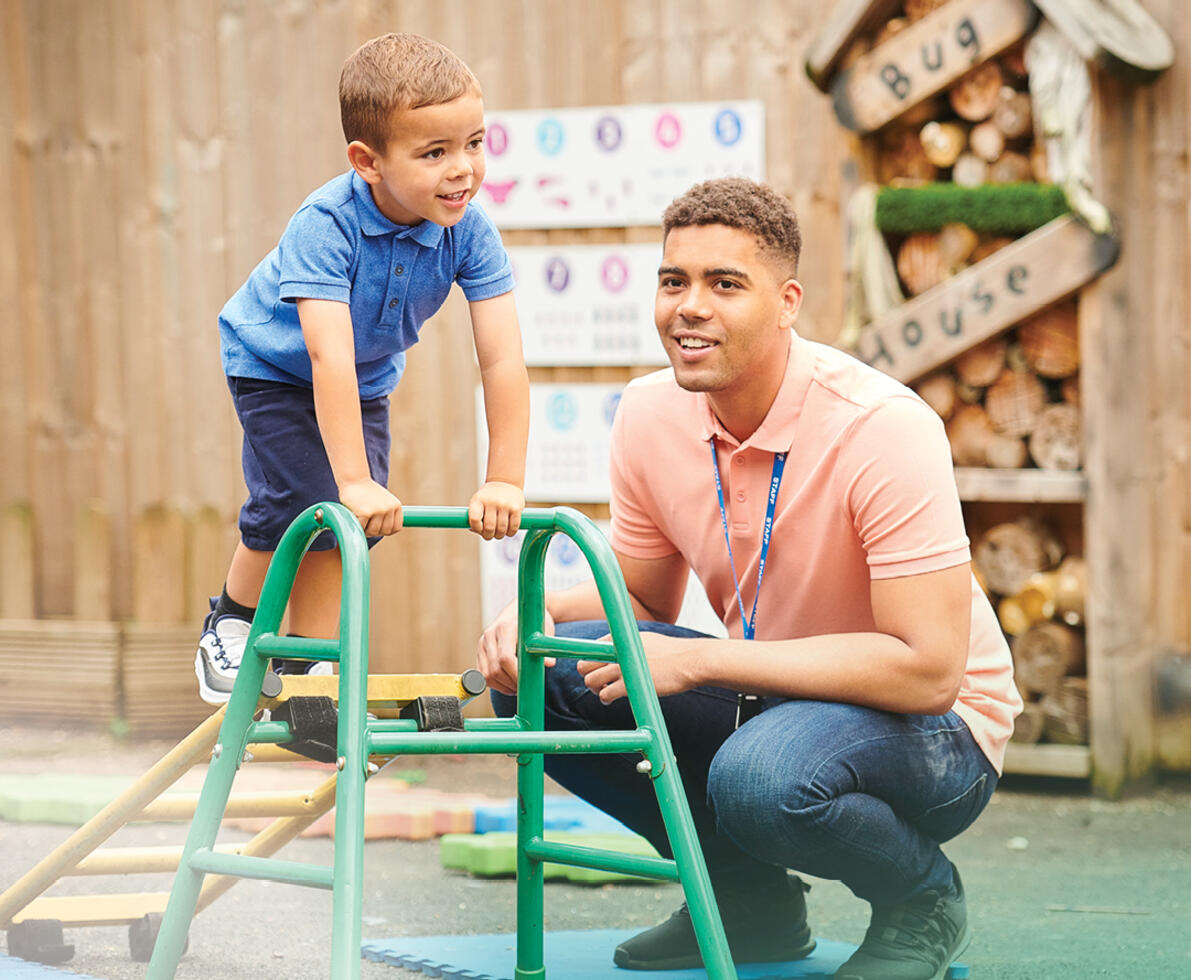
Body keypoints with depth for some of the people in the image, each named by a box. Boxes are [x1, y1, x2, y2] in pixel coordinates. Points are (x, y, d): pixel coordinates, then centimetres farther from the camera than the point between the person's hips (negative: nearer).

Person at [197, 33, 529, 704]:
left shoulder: (470, 232, -28)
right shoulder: (326, 225, -40)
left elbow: (503, 358, -30)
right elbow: (329, 354, -46)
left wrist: (505, 480, -36)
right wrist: (355, 481, -52)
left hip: (369, 379, 4)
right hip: (276, 365, -4)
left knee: (355, 525, -2)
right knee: (298, 503, -16)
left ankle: (309, 667, 13)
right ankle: (230, 625, 11)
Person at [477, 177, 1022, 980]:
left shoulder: (882, 429, -26)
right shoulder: (650, 414, -6)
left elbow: (927, 670, -30)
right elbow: (642, 597, 11)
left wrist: (697, 660, -30)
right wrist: (536, 614, -14)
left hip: (935, 729, -6)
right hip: (768, 699, 7)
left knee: (764, 773, -38)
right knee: (537, 673, -13)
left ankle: (923, 902, -4)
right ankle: (747, 893, 4)